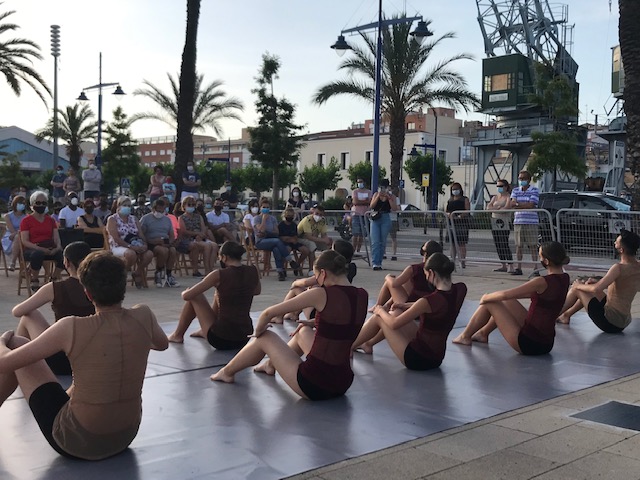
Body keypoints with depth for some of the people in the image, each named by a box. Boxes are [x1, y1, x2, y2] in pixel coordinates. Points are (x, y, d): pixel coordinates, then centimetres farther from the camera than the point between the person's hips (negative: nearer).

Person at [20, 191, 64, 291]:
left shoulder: (50, 220, 19)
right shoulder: (26, 220, 5)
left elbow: (56, 237, 9)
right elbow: (25, 241, -6)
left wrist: (58, 246, -16)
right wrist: (40, 248, -22)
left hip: (50, 249, 4)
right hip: (31, 249, -4)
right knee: (38, 254, -40)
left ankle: (54, 280, -7)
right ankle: (34, 281, -15)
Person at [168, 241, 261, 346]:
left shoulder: (220, 275, -13)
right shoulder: (253, 272, -1)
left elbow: (186, 296, -7)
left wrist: (184, 292, 15)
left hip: (221, 340, -5)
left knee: (195, 296, 14)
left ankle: (177, 335, 29)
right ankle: (204, 331, 45)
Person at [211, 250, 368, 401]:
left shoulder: (322, 295, -15)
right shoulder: (362, 295, 0)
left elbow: (268, 313, -8)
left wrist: (258, 332, 10)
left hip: (314, 385, -6)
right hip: (343, 384, 6)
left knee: (265, 338, 17)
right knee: (303, 331, 29)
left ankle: (227, 372, 38)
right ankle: (272, 364, 52)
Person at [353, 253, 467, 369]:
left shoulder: (430, 300, -26)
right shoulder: (460, 290, -7)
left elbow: (393, 324, -15)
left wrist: (380, 311, 6)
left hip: (417, 359, -7)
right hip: (436, 358, 8)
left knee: (378, 318, 9)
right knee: (396, 313, 21)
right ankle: (368, 344, 37)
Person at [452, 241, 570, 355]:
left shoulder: (543, 282, -23)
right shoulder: (564, 278, 1)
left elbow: (505, 294, -20)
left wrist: (486, 297, 0)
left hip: (528, 343, -8)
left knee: (489, 303, 4)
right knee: (507, 302, 22)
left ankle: (465, 336, 23)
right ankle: (483, 333, 36)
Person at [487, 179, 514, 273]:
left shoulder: (508, 197, -1)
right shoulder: (494, 197, 19)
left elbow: (507, 208, -16)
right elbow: (488, 207, 6)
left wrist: (494, 209, -5)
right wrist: (498, 208, -12)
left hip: (504, 222, -7)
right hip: (495, 222, 7)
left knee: (504, 244, -14)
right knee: (498, 245, 6)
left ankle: (510, 265, -15)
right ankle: (504, 265, 12)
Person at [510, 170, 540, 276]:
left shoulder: (534, 191, 0)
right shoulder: (515, 190, 14)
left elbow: (531, 205, -11)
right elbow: (512, 204, 2)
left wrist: (517, 204, -8)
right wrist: (525, 205, -11)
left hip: (531, 222, -4)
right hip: (518, 222, 4)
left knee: (533, 246, -4)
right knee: (519, 245, 7)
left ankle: (535, 268, -2)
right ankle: (518, 268, 14)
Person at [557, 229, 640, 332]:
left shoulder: (619, 268, -23)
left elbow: (596, 289, -28)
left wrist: (579, 285, -9)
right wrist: (597, 282, 13)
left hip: (610, 323, -8)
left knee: (577, 289, 5)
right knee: (587, 290, 25)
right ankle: (566, 315, 39)